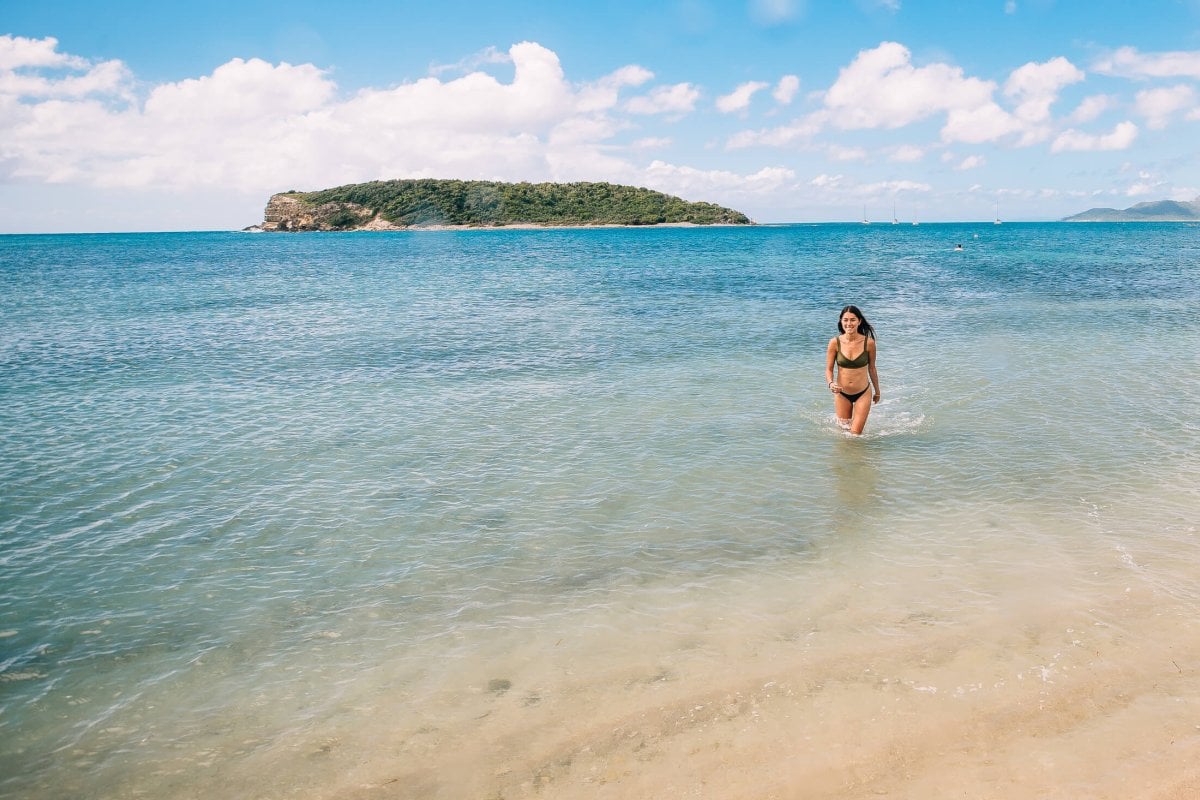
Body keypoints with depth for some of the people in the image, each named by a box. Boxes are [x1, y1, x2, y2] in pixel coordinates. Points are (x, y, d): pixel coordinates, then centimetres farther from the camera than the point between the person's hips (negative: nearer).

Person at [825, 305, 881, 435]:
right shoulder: (835, 343, -13)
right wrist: (830, 383, -27)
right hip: (841, 393, 1)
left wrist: (877, 391, 12)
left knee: (856, 433, 1)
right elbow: (829, 369, -5)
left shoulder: (868, 342, -13)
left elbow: (872, 368, 1)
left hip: (863, 393, -1)